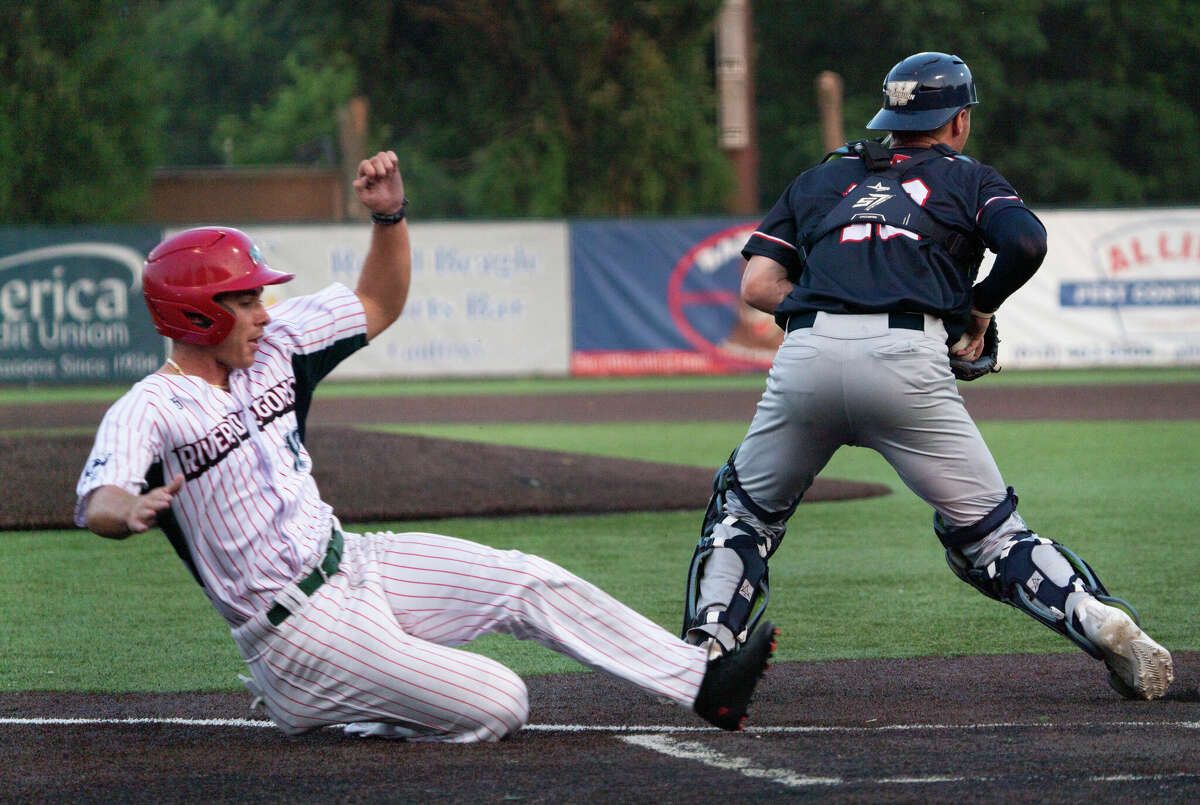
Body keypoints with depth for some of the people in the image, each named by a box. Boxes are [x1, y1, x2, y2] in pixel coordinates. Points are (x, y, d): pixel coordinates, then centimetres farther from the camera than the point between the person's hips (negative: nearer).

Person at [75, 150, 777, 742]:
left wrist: (391, 213, -6)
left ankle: (704, 684, 11)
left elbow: (379, 305, 13)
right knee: (499, 705, -13)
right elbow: (94, 504, -35)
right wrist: (131, 511, -61)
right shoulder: (148, 410, -18)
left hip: (350, 562, 8)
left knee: (530, 582, 3)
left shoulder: (270, 349, 5)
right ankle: (306, 705, 3)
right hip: (298, 627, -8)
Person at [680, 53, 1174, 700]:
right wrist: (978, 310, 16)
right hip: (908, 360, -2)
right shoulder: (968, 178, 22)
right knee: (986, 531, 4)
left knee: (746, 508, 21)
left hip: (806, 355, 2)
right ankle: (1102, 621, -12)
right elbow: (1026, 242, 1)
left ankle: (707, 641, 4)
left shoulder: (819, 179, 29)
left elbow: (756, 285, 18)